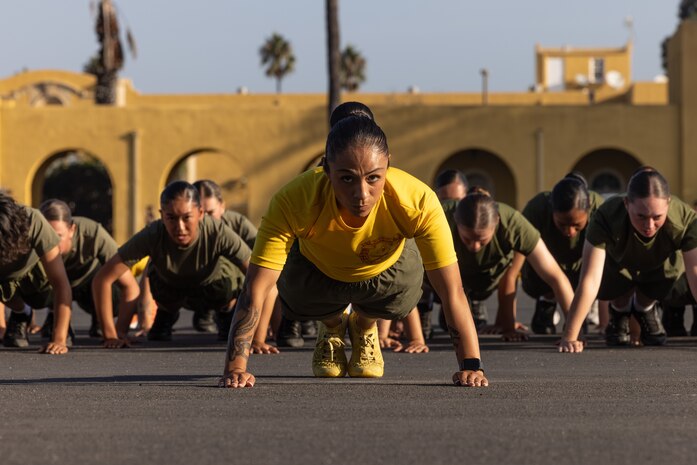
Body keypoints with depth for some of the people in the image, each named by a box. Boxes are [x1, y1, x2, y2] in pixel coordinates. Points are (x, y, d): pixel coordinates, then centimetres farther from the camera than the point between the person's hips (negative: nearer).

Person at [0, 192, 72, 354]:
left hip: (31, 269, 2)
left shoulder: (34, 222, -42)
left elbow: (61, 284, -42)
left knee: (42, 299, -21)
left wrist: (59, 340, -50)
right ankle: (21, 313, 8)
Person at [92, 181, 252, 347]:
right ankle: (165, 316, 12)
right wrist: (111, 335, -37)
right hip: (170, 286, 1)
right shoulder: (152, 236, -39)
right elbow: (103, 278, -36)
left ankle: (227, 316, 13)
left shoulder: (219, 233, -41)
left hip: (212, 285, -1)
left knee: (226, 289, -26)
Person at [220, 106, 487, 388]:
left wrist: (470, 365, -45)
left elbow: (452, 292, -37)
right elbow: (254, 292, -41)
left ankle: (364, 325, 20)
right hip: (316, 267, 0)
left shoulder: (418, 202, -41)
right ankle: (331, 326, 21)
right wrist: (235, 368, -50)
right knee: (296, 298, -15)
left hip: (386, 270, 0)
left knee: (402, 298, -16)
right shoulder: (293, 202, -42)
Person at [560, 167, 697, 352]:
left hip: (662, 268, 1)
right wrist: (570, 337, -48)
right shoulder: (606, 217, -41)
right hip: (617, 266, -1)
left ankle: (645, 309, 14)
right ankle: (619, 311, 11)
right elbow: (589, 281, -44)